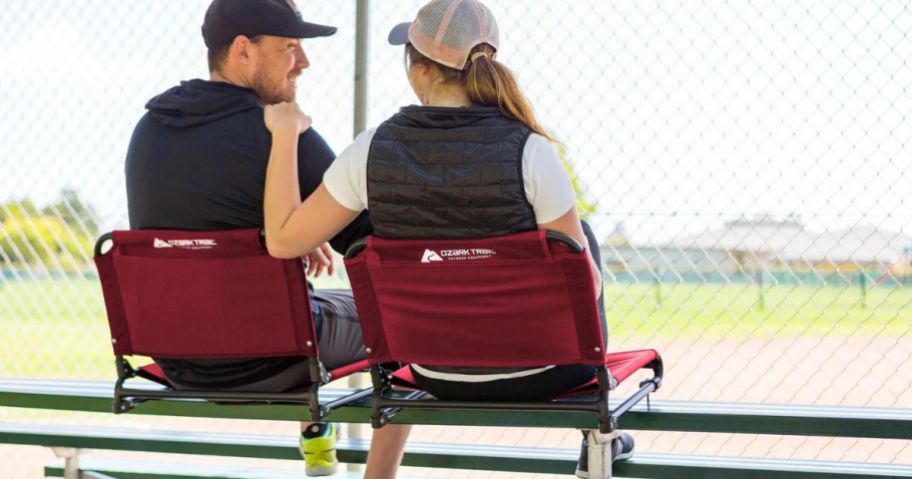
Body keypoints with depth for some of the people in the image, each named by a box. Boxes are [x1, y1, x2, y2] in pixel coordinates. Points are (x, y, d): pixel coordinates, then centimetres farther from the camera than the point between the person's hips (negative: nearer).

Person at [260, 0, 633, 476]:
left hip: (437, 374, 3)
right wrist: (590, 276, 9)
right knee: (586, 238, 28)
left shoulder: (373, 150, -13)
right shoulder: (528, 151, -21)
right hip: (534, 372, -3)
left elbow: (283, 240, -6)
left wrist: (284, 134, 4)